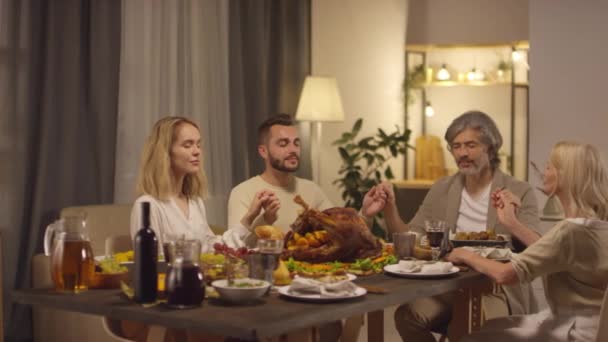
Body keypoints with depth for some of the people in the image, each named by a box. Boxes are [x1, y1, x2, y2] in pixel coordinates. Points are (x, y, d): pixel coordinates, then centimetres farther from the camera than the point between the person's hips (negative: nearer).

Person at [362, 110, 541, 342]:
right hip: (446, 284, 4)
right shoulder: (442, 190, 11)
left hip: (497, 288, -4)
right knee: (407, 316, -26)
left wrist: (511, 223, -31)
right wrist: (389, 210, -8)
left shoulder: (519, 193, -2)